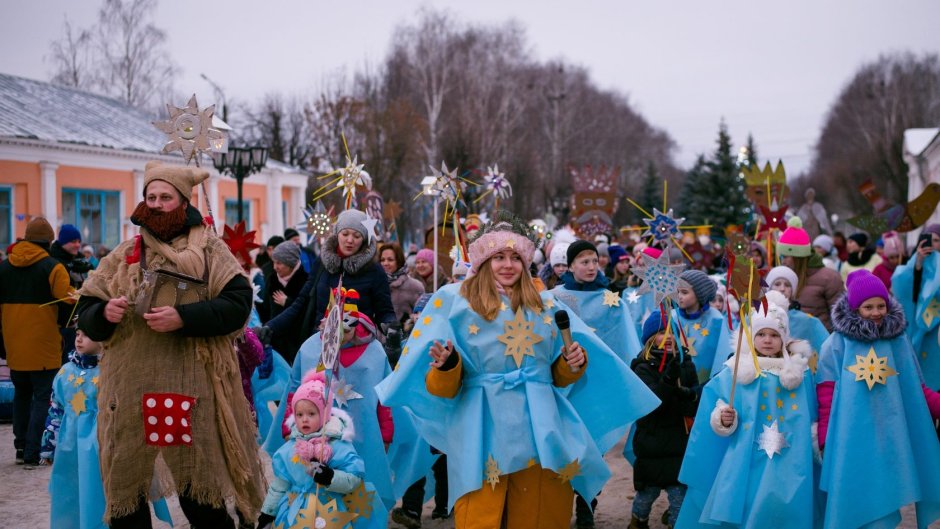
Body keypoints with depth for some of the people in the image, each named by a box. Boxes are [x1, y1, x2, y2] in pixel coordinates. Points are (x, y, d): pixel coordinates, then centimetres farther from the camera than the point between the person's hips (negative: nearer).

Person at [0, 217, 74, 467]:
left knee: (21, 395, 20)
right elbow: (69, 301, -19)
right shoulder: (53, 267, -11)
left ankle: (21, 448, 24)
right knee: (43, 399, 2)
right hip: (43, 347, -5)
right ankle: (33, 454, -1)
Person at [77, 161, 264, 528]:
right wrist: (105, 313, -10)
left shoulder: (208, 249, 4)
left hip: (190, 384, -3)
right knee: (125, 496, 9)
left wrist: (183, 318, -19)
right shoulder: (124, 255, 13)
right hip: (130, 385, 4)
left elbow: (238, 302, -7)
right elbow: (86, 312, 14)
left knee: (201, 497, 3)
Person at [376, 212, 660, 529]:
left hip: (540, 427, 4)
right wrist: (446, 366, -21)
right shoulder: (455, 302, 3)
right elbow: (443, 389, 0)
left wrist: (574, 362, -3)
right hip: (484, 430, -3)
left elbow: (561, 376, 18)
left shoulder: (546, 306, 14)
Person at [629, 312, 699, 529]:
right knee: (648, 492, 12)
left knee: (681, 495, -1)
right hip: (652, 444, -2)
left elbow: (697, 406, 2)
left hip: (681, 444, 2)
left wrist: (689, 397, -19)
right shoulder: (644, 368, -7)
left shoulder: (685, 364, 4)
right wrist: (669, 380, -34)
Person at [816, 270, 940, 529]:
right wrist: (825, 439, -8)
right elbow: (826, 395, -3)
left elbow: (915, 389, 10)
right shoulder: (837, 344, -2)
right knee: (855, 503, 0)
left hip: (890, 437, 3)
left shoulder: (898, 341, 7)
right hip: (852, 438, -3)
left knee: (883, 501, 6)